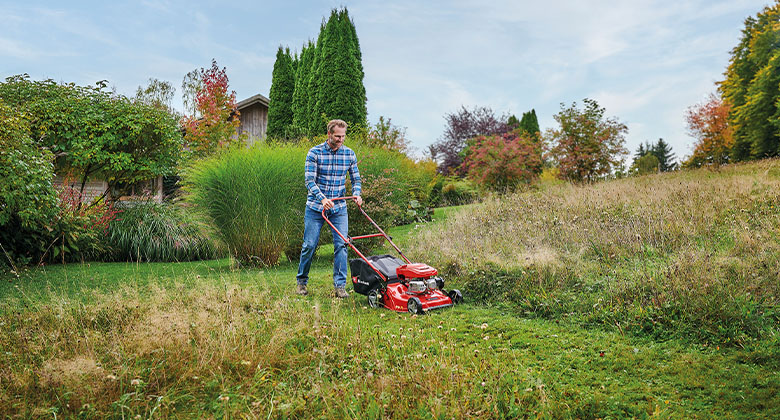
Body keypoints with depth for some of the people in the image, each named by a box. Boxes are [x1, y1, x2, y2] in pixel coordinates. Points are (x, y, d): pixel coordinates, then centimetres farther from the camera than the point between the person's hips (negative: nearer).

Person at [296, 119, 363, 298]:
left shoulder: (349, 154, 2)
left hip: (339, 207, 2)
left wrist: (356, 194, -12)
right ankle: (301, 281, 21)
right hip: (315, 206, -2)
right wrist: (322, 198, -29)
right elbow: (309, 180, -14)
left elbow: (356, 179, 8)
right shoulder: (315, 152, -8)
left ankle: (340, 286, 3)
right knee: (310, 244, 2)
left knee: (341, 244, -5)